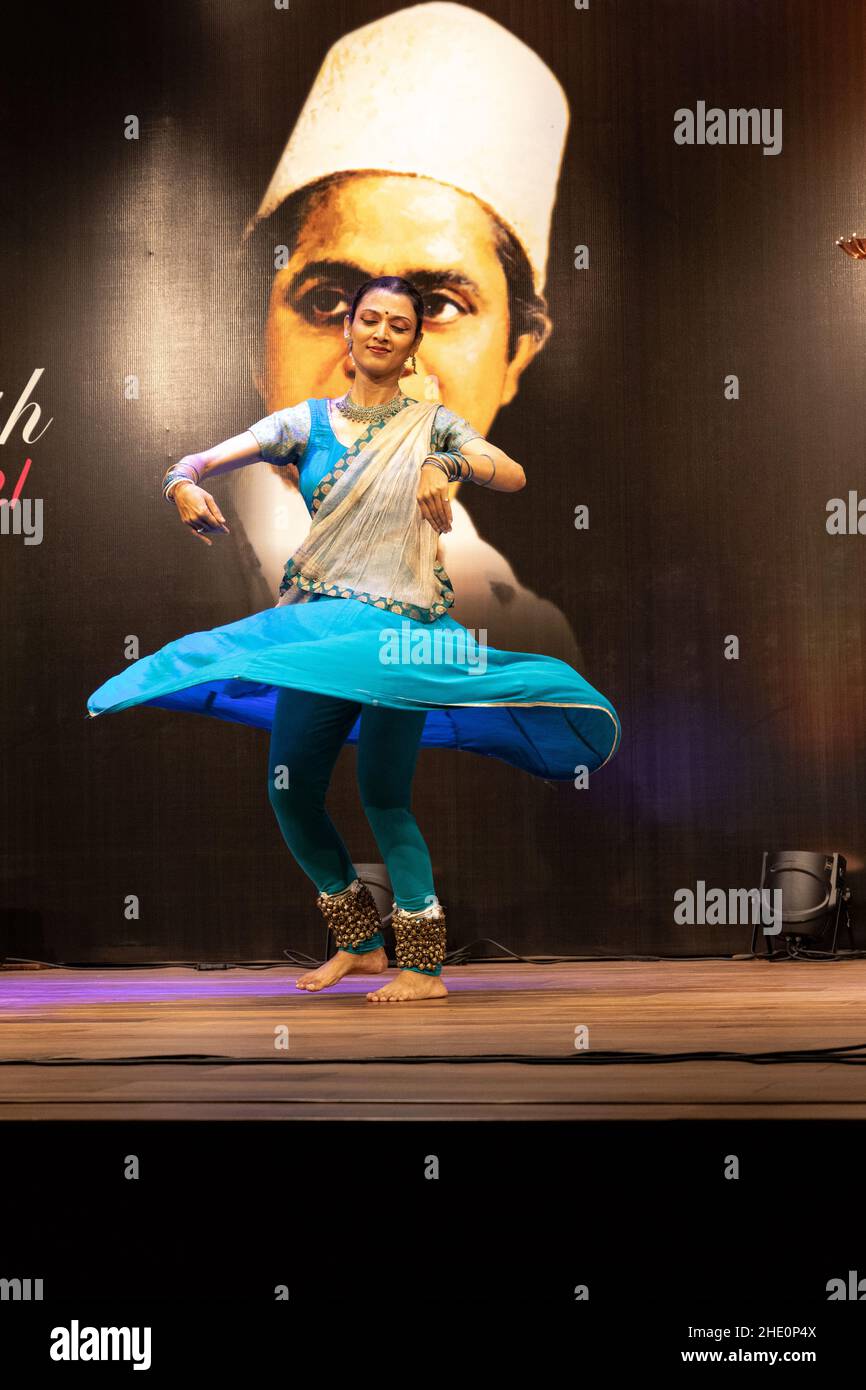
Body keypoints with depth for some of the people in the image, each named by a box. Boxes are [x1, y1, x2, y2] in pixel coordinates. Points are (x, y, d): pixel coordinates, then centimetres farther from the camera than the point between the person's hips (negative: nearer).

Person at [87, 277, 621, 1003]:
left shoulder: (431, 424, 3)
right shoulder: (308, 422, 7)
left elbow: (513, 475, -12)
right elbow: (208, 460, -3)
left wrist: (445, 465, -31)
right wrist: (183, 485, -27)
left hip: (401, 628, -3)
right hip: (317, 621, 4)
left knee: (384, 793, -8)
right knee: (291, 790, 2)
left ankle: (424, 967, 5)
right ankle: (360, 942, 22)